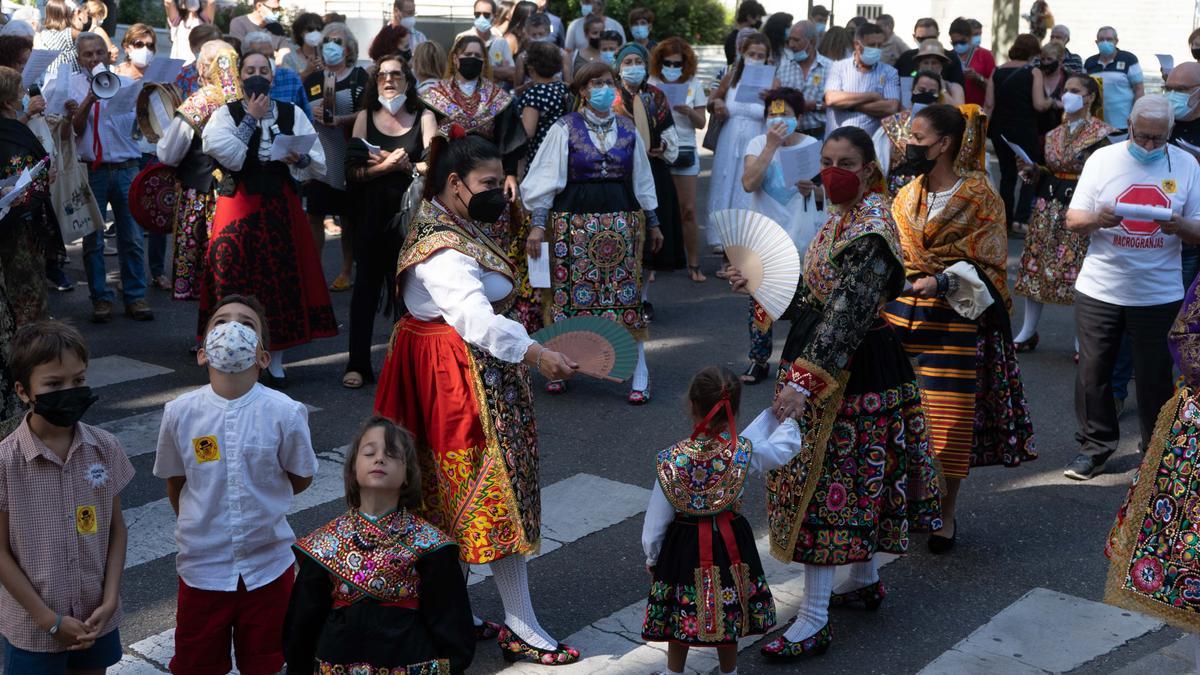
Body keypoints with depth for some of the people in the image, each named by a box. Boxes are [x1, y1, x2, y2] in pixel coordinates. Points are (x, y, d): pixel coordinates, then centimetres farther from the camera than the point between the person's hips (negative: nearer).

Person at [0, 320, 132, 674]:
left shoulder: (105, 448, -7)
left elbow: (116, 528, 2)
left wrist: (109, 601, -6)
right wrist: (50, 620, -11)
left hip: (96, 618, 3)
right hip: (33, 626, -3)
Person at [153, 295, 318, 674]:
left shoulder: (285, 413, -15)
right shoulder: (180, 412, -11)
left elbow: (301, 478, 0)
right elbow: (175, 483, 4)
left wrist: (261, 502, 3)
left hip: (267, 564, -1)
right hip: (202, 566, 1)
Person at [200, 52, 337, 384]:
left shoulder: (292, 114, 8)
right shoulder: (226, 114, 4)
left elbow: (318, 164, 4)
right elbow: (227, 155, -15)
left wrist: (298, 159, -17)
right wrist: (251, 119, -9)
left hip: (280, 206, 2)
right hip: (238, 205, -1)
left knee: (280, 276, 2)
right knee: (236, 279, -2)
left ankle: (275, 359, 13)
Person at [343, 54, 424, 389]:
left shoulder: (423, 118, 4)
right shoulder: (366, 117, 7)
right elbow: (353, 170, -1)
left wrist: (405, 165, -18)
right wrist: (385, 166, -15)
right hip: (373, 212, 1)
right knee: (366, 284, 3)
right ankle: (358, 363, 9)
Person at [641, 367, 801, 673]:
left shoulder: (671, 460, -19)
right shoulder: (745, 451, -18)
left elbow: (657, 519, -9)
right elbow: (787, 445, 2)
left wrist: (651, 556, 7)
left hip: (685, 545, -1)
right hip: (731, 542, 2)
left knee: (680, 620, 15)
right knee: (727, 616, 20)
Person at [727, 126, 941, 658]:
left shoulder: (870, 228, -19)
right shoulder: (843, 218, 11)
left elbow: (848, 314, -26)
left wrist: (805, 379, -31)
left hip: (848, 371, -10)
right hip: (834, 365, 10)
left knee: (824, 479, -7)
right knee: (854, 474, 19)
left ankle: (813, 622, -1)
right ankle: (866, 580, 36)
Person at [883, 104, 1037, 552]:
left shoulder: (979, 197, -4)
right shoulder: (906, 196, 12)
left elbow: (986, 265, -8)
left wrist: (942, 283, -22)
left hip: (953, 320, -5)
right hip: (902, 314, 5)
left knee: (949, 419, 0)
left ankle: (945, 514, 16)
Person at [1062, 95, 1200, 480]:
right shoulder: (1103, 159, 1)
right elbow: (1072, 220, 0)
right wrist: (1097, 219, -22)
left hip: (1159, 293, 0)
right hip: (1100, 288, 1)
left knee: (1154, 376, 4)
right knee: (1093, 370, 6)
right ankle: (1094, 447, 22)